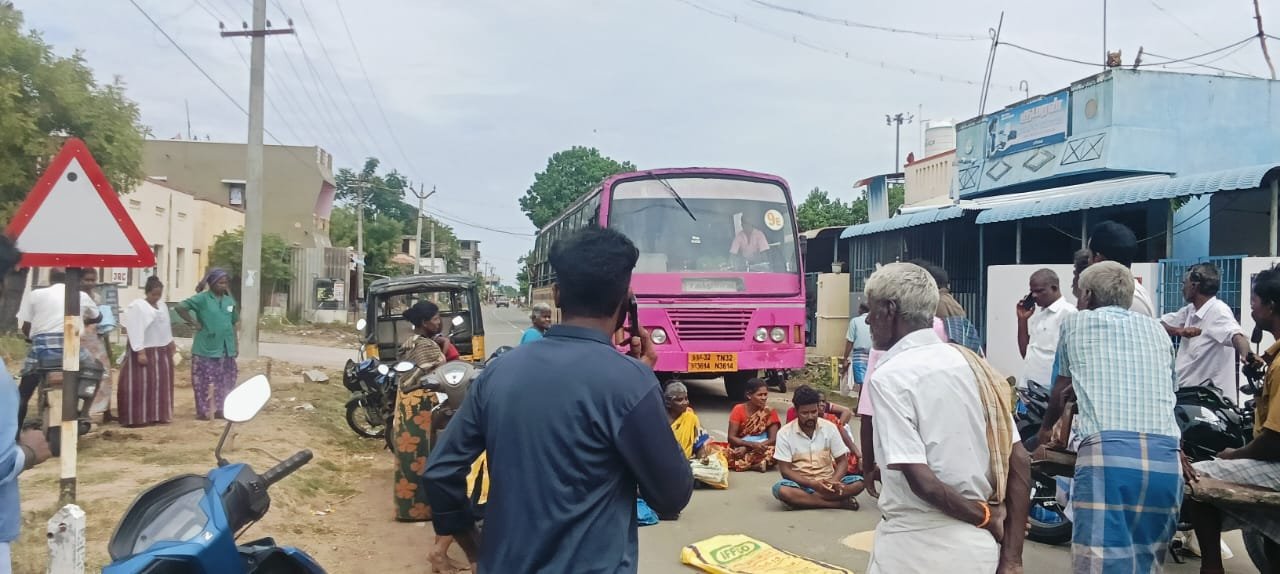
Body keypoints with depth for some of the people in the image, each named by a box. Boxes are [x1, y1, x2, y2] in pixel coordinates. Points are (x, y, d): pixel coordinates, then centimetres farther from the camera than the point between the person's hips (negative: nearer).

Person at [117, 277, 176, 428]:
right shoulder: (136, 307, -13)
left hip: (162, 351, 8)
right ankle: (138, 418, -5)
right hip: (144, 351, -8)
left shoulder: (163, 306, 11)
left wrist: (171, 344, 18)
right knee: (141, 385, -7)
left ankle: (157, 415, 17)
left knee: (160, 384, 10)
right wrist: (140, 352, -23)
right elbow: (135, 331, -18)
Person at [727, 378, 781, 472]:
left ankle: (744, 464, -19)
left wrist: (747, 448, -23)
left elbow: (773, 439, -11)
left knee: (773, 451, -34)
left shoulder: (770, 412, -3)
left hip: (759, 450, 0)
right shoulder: (739, 410, -5)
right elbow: (731, 438, -10)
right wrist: (753, 444, -28)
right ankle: (757, 465, -23)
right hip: (740, 449, 0)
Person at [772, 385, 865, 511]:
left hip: (826, 483, 2)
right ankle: (838, 503, -28)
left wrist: (833, 482, -21)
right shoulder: (785, 433, -7)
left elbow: (842, 461, 1)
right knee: (781, 490, -35)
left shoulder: (829, 428, -2)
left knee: (858, 482, -23)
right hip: (801, 484, -1)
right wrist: (813, 484, -24)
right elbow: (785, 470, -10)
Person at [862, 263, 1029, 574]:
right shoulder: (972, 363, 6)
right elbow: (1019, 461, 3)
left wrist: (982, 515, -4)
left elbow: (921, 478, -20)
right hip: (981, 547, 6)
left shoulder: (889, 376, -12)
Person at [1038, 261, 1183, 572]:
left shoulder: (1076, 323, 17)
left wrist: (1047, 429, 53)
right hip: (1165, 457, 4)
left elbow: (1061, 390, 32)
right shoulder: (1157, 330, 25)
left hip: (1107, 453, -4)